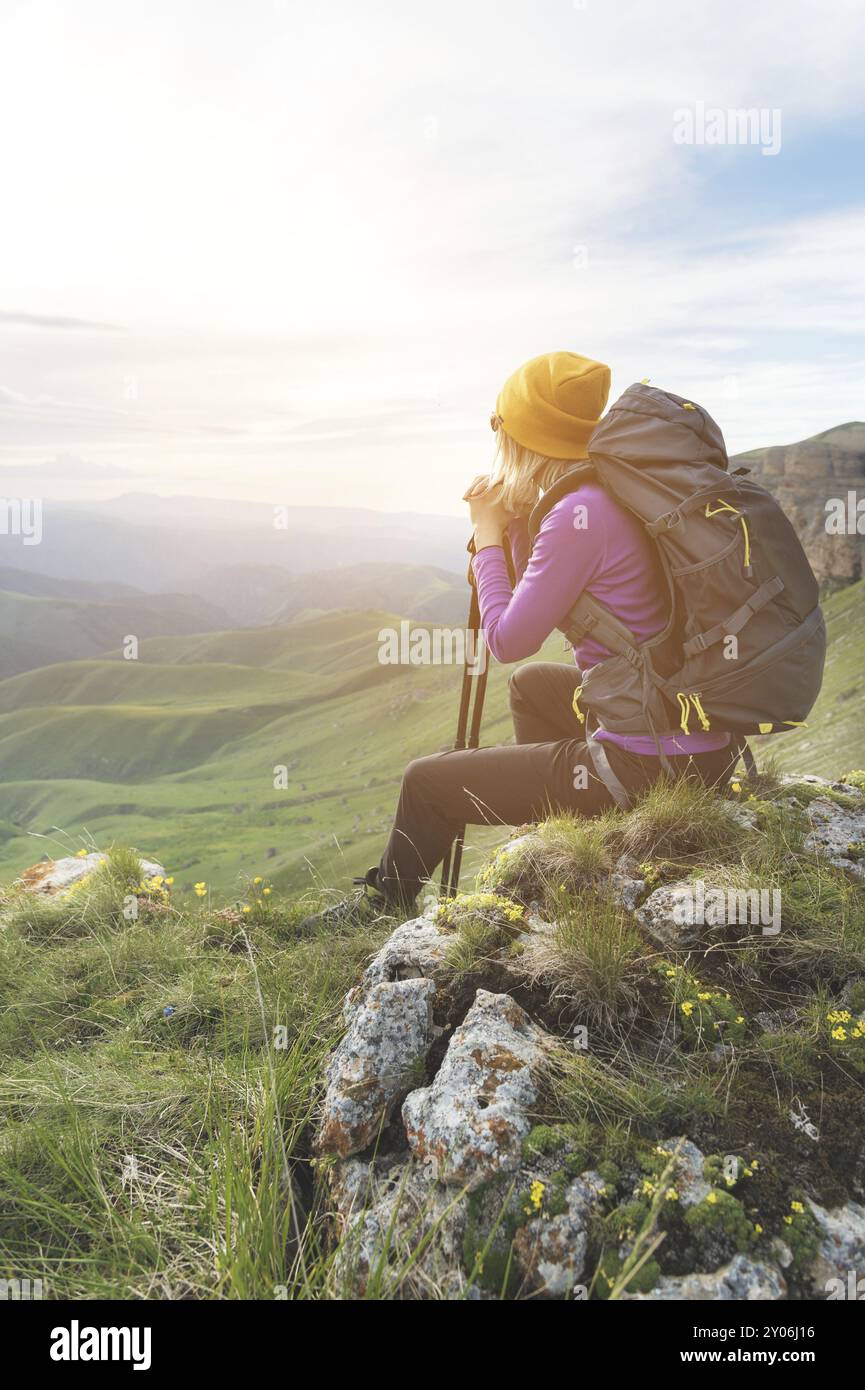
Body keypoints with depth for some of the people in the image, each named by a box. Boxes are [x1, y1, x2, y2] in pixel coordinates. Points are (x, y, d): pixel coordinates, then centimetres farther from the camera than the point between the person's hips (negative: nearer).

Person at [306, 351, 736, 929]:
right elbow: (546, 601, 18)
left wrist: (488, 535, -3)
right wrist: (514, 525, 6)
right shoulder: (622, 493, 8)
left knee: (427, 781, 3)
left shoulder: (580, 513, -20)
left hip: (647, 765, -9)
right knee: (533, 683, 34)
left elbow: (509, 640, -13)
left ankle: (384, 905, 31)